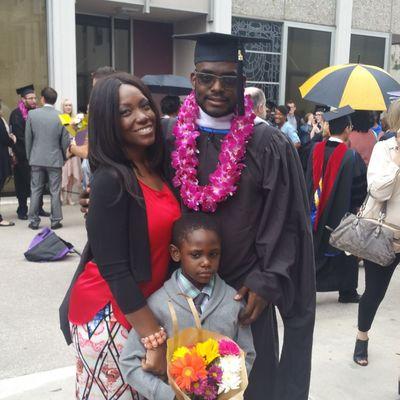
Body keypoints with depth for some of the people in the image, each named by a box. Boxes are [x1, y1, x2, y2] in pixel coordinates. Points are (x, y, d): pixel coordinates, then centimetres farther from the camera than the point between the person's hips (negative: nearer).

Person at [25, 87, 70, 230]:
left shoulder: (32, 114, -4)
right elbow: (65, 140, -4)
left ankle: (34, 221, 13)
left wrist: (29, 157, 13)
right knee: (55, 191, 6)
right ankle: (55, 221, 9)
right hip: (55, 159, -1)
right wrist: (63, 157, 12)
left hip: (36, 159, 1)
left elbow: (28, 138, 1)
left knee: (35, 191, 9)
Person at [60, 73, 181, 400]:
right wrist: (156, 340, -19)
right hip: (108, 312, -7)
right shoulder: (110, 181, -20)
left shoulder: (156, 168, 2)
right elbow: (114, 269, -21)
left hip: (146, 304, 7)